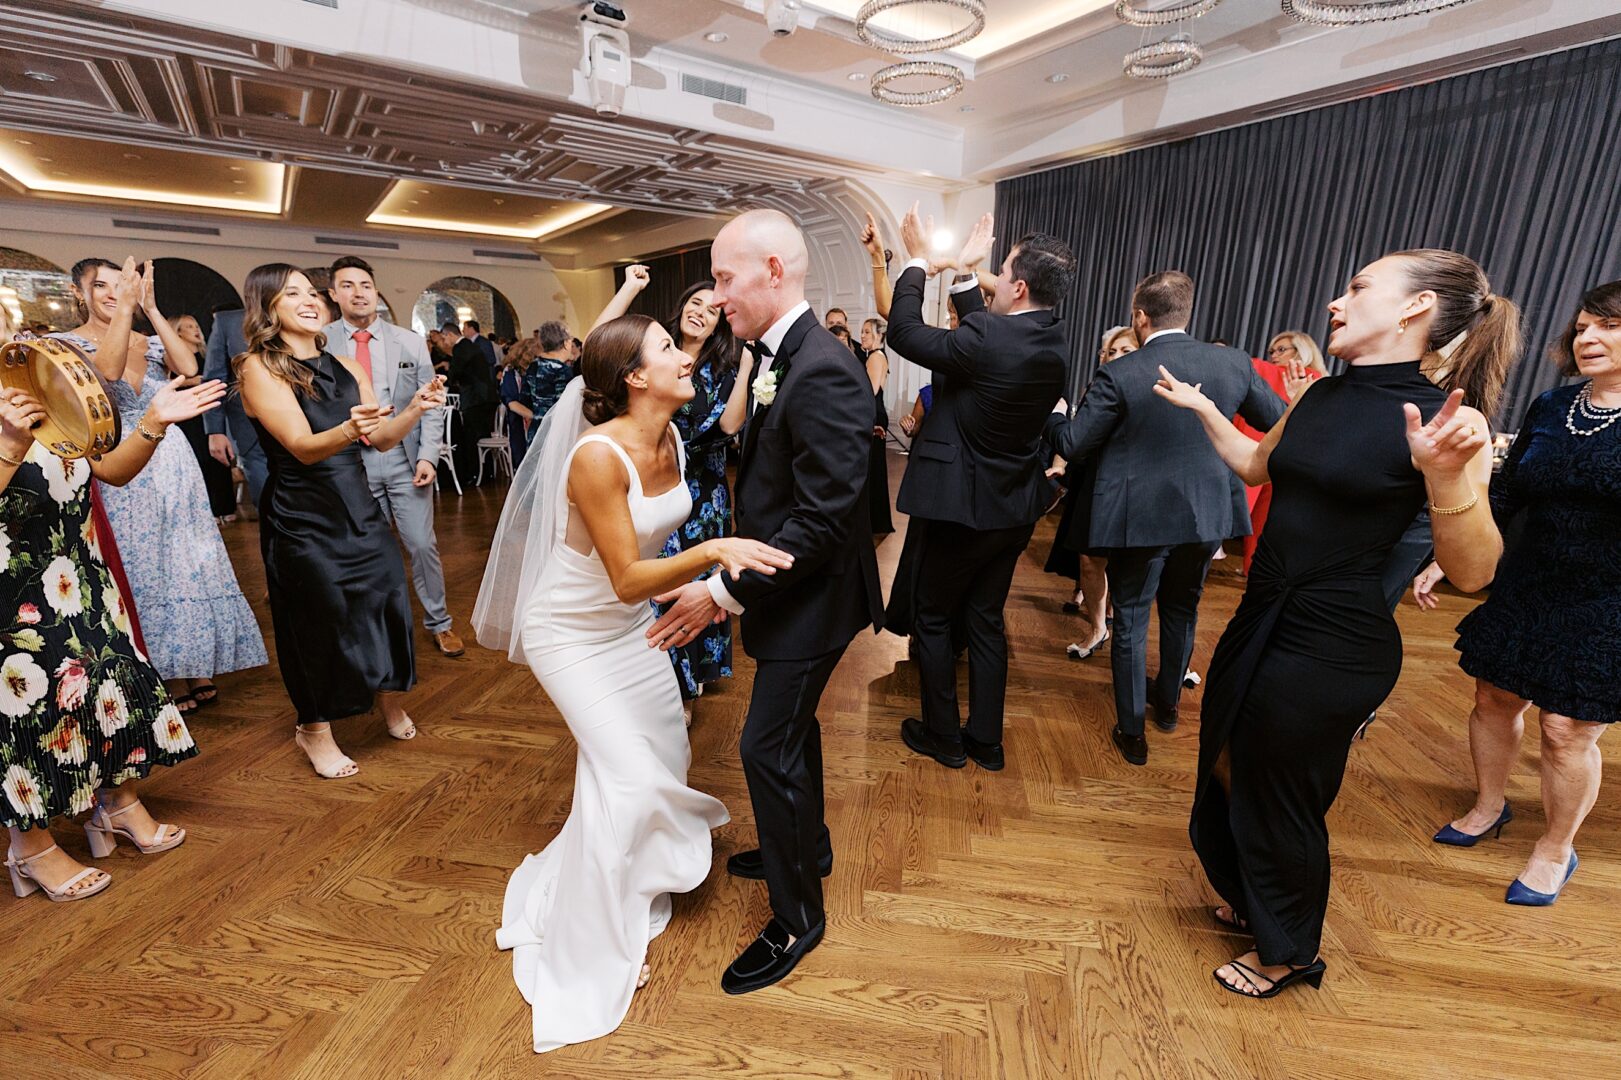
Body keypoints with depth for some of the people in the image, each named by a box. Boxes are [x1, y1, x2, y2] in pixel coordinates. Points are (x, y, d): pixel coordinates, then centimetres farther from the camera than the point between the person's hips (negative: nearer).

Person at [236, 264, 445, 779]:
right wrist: (349, 431, -41)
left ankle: (389, 696, 31)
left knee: (386, 598, 3)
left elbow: (383, 441, 3)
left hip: (359, 508, 4)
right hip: (301, 519, -4)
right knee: (322, 617, 5)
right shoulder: (258, 368, -8)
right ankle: (314, 728, 28)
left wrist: (416, 407, -15)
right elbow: (303, 447, -21)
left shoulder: (347, 367, 7)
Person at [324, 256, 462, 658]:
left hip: (405, 459, 0)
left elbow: (431, 406, 4)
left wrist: (428, 456, -6)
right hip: (350, 462, 0)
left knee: (423, 544, 3)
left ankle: (438, 622, 19)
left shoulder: (411, 342, 4)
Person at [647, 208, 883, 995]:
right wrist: (734, 579, 7)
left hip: (810, 599, -9)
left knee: (769, 746, 2)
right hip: (785, 585, 9)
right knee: (791, 729, 24)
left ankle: (797, 916, 25)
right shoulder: (782, 358, 5)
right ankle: (807, 846, 48)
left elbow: (824, 519, -28)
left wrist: (725, 591, -25)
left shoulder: (822, 372, -25)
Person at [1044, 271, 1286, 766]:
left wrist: (1051, 415, 8)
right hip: (1207, 513, 5)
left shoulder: (1119, 375, -17)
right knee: (1182, 611, 24)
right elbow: (1279, 421, 9)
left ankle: (1131, 731, 19)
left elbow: (1072, 446, -12)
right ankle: (1168, 702, 45)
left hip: (1140, 517, -5)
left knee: (1130, 620, 10)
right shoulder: (1234, 363, -4)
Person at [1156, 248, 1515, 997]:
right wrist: (1202, 408, 20)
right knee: (1227, 767, 23)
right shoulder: (1321, 397, 5)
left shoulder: (1442, 420, -16)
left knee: (1278, 798, 12)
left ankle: (1289, 951, 41)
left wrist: (1446, 477, -34)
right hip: (1263, 620, 7)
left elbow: (1471, 573, -19)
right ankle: (1255, 901, 52)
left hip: (1333, 647, -7)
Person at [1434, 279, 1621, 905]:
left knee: (1568, 728, 3)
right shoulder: (1550, 409, 3)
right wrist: (1443, 558, 4)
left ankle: (1556, 851, 25)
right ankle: (1489, 807, 35)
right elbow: (1503, 496, 8)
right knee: (1495, 696, 13)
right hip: (1526, 586, 4)